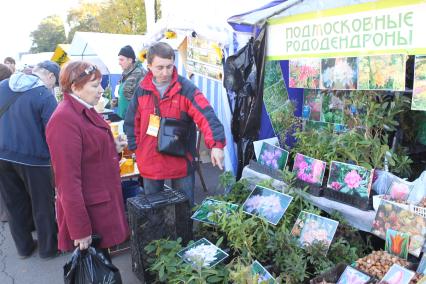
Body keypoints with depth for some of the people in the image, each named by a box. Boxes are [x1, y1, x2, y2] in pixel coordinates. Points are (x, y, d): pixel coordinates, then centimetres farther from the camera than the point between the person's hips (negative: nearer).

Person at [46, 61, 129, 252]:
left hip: (104, 199, 9)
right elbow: (68, 180, -25)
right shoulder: (64, 120, -23)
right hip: (87, 209, -9)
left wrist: (114, 148, 3)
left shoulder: (85, 111, 7)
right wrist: (80, 230, -22)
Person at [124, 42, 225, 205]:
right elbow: (132, 122, 9)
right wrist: (136, 148, 1)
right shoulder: (142, 90, 0)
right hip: (150, 162, 3)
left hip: (181, 162, -3)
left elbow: (206, 116, -24)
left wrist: (216, 144, -37)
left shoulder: (186, 88, -12)